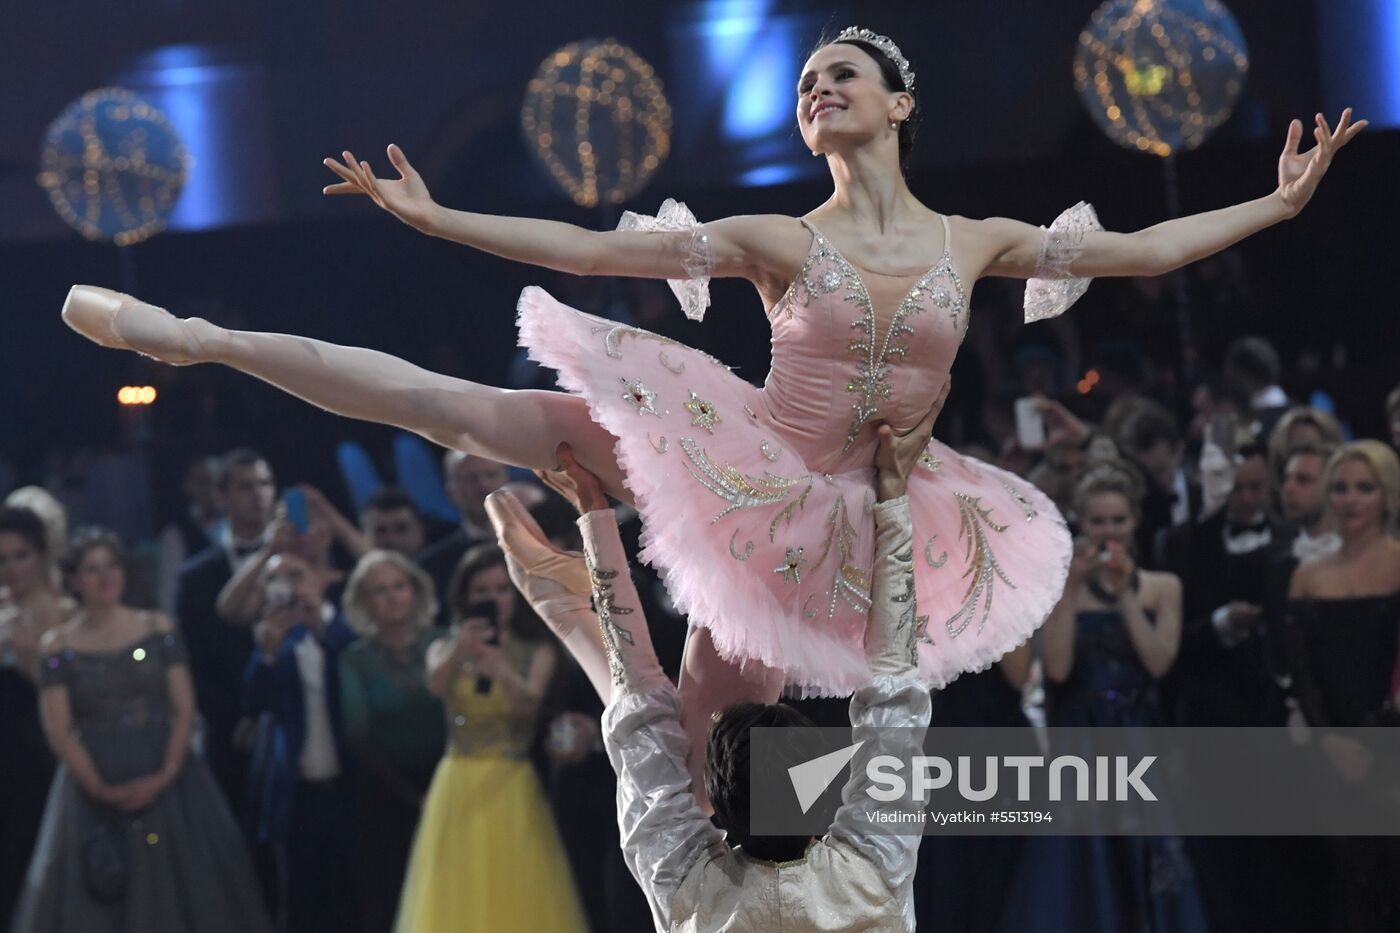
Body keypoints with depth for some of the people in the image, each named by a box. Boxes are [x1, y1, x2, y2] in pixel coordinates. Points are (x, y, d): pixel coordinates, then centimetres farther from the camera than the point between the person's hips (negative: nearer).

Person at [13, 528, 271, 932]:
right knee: (94, 900, 0)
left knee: (178, 890, 2)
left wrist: (166, 775, -13)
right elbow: (58, 730, -4)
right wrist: (100, 789, -14)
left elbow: (185, 709, -1)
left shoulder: (158, 630, 3)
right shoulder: (58, 647, 1)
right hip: (94, 790, -1)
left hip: (166, 782, 1)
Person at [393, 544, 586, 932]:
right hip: (460, 793, 1)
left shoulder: (538, 653, 6)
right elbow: (436, 683, -15)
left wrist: (502, 673, -35)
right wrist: (459, 651, -36)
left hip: (516, 794, -1)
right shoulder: (445, 649, 9)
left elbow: (532, 703, -14)